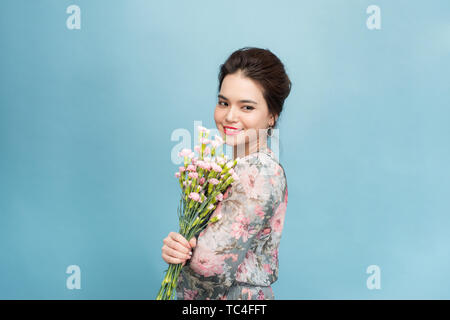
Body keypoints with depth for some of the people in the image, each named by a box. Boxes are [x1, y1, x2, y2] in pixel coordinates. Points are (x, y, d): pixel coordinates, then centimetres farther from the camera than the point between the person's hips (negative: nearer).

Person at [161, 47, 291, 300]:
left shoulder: (262, 173, -25)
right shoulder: (239, 166, 1)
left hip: (235, 295, -7)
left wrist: (176, 248, -10)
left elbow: (212, 263, -28)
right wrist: (175, 247, -16)